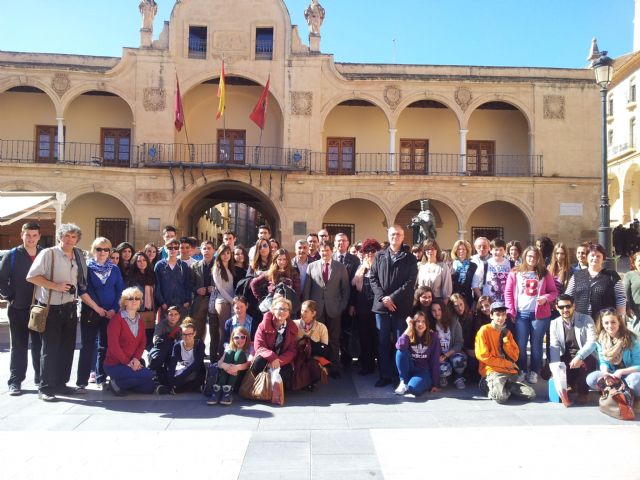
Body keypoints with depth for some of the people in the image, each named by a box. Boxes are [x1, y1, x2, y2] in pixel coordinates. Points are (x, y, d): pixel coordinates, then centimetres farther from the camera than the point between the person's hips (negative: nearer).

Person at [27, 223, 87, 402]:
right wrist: (55, 286, -18)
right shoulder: (48, 253, -8)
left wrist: (76, 293, 8)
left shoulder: (78, 256, 9)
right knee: (50, 349, 0)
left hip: (70, 307, 6)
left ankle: (60, 383, 22)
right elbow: (31, 276, -13)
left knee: (67, 348, 10)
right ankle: (45, 387, 11)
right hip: (51, 308, -6)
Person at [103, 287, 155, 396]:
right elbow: (113, 344, -18)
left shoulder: (140, 321, 11)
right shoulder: (117, 319, -11)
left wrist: (136, 358, -13)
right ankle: (117, 383, -5)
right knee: (149, 375, -23)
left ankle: (122, 383, 12)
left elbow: (143, 342, 5)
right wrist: (127, 362, -17)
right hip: (114, 365, -7)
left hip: (133, 363, 7)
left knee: (150, 387, -4)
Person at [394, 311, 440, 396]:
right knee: (401, 352, -26)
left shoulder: (433, 337, -6)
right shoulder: (409, 335, -4)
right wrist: (409, 328, -24)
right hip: (410, 369, 3)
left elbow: (435, 361, -8)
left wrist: (435, 384, -11)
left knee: (413, 388, -33)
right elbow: (400, 347, -27)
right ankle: (404, 382, -12)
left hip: (424, 371, -3)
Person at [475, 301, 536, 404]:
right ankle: (491, 388, -1)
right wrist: (506, 363, -7)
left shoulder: (507, 332, 14)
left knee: (531, 394, -12)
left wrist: (505, 340, -5)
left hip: (510, 372, 6)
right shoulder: (484, 330, -5)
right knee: (501, 397, -32)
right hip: (493, 371, -6)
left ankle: (502, 387, 3)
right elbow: (483, 356, -11)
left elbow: (515, 356, 9)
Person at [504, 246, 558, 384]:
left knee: (536, 344, 8)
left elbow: (554, 292, 8)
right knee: (520, 345, 2)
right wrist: (511, 311, -3)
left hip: (540, 314, 0)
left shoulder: (545, 274, 6)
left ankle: (534, 372, 19)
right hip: (521, 314, 0)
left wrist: (546, 298, -13)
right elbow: (508, 293, 4)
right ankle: (521, 371, 16)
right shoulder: (515, 273, 5)